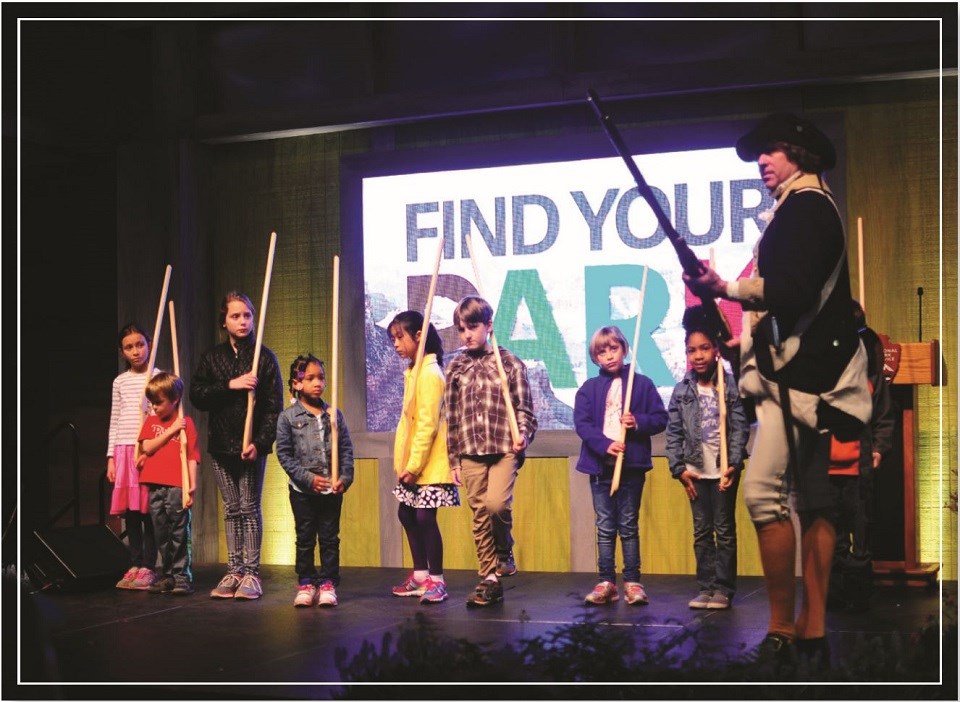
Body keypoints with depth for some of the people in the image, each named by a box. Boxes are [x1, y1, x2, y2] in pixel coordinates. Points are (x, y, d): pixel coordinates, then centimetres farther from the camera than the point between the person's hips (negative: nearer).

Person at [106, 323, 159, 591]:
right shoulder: (120, 381, 14)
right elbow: (114, 421, 16)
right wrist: (111, 457, 11)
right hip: (124, 450, 4)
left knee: (148, 509, -4)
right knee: (129, 510, 4)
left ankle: (148, 567, 1)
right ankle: (135, 565, 11)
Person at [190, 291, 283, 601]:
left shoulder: (264, 357, -1)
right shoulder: (212, 357, 9)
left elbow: (274, 406, -5)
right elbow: (196, 394, -1)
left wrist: (260, 442, -15)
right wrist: (230, 385, -14)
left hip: (252, 446, -3)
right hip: (221, 444, 3)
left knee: (250, 509, -1)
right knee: (231, 510, 8)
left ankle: (251, 573, 2)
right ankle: (234, 571, 12)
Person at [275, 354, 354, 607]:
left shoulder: (334, 414, 4)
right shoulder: (287, 417, -3)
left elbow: (346, 449, 4)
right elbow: (284, 454, -5)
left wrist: (345, 478, -8)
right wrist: (308, 478, -12)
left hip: (332, 490, 2)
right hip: (302, 491, -2)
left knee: (330, 538, 6)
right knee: (305, 539, 7)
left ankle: (328, 583, 13)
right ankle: (305, 583, 16)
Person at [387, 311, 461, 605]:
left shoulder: (429, 373, -16)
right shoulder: (413, 371, 13)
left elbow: (427, 425, -19)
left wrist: (414, 464, -20)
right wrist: (406, 463, 15)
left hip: (429, 462, -10)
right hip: (412, 461, 10)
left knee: (425, 516, -7)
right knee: (407, 514, 13)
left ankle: (436, 580, 2)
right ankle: (420, 575, 23)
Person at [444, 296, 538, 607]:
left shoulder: (510, 363, 2)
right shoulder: (455, 368, 8)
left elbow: (524, 407, 4)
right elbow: (451, 417, 10)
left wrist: (523, 435, -14)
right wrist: (453, 459, 8)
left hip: (504, 449, -3)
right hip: (470, 452, 3)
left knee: (496, 503, -22)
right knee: (480, 516, 4)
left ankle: (505, 550, 8)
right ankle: (490, 579, 13)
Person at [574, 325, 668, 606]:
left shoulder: (642, 384, 4)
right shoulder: (588, 388, 6)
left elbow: (660, 418, 3)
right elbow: (581, 423, -4)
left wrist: (639, 422, -16)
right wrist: (605, 444, -18)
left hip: (632, 464, -1)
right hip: (600, 465, 1)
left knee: (629, 527, 4)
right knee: (605, 527, 6)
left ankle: (632, 581, 9)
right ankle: (606, 582, 10)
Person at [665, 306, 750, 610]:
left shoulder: (730, 385, -3)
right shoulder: (681, 391, 4)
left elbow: (740, 428, -7)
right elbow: (673, 433, 4)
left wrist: (733, 464, -15)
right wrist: (679, 468, -3)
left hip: (724, 468, -3)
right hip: (696, 470, 3)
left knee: (724, 529, 3)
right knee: (701, 531, 7)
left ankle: (723, 588, 8)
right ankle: (705, 587, 13)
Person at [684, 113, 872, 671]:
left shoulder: (805, 206, -9)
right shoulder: (810, 209, 22)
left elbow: (793, 289, -21)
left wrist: (727, 289, -24)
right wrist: (754, 335, 19)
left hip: (802, 371, -11)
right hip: (810, 370, 11)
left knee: (765, 491, -16)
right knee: (812, 500, 8)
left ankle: (782, 630, -13)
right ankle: (813, 632, 10)